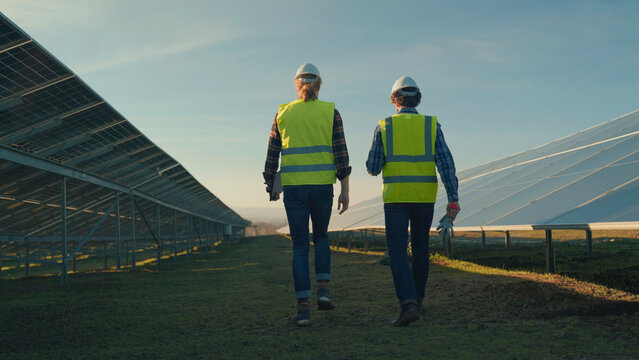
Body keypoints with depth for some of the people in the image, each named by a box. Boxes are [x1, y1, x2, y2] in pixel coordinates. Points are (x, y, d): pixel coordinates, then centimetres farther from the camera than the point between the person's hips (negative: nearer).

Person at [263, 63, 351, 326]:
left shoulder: (283, 114, 7)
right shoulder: (330, 112, 3)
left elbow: (272, 154, 9)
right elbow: (341, 152, -3)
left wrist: (270, 186, 22)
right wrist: (345, 190, -2)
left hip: (293, 186, 0)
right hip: (322, 186, 0)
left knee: (300, 246, 4)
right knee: (321, 236, 23)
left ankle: (303, 308, -4)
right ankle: (323, 289, 6)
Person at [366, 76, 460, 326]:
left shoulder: (384, 127, 0)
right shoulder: (431, 125, 2)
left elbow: (373, 168, -1)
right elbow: (446, 163, -8)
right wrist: (453, 199, -9)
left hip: (395, 197, -2)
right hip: (425, 197, 2)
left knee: (397, 251, -3)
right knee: (420, 247, 19)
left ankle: (408, 303, -22)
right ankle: (417, 298, 31)